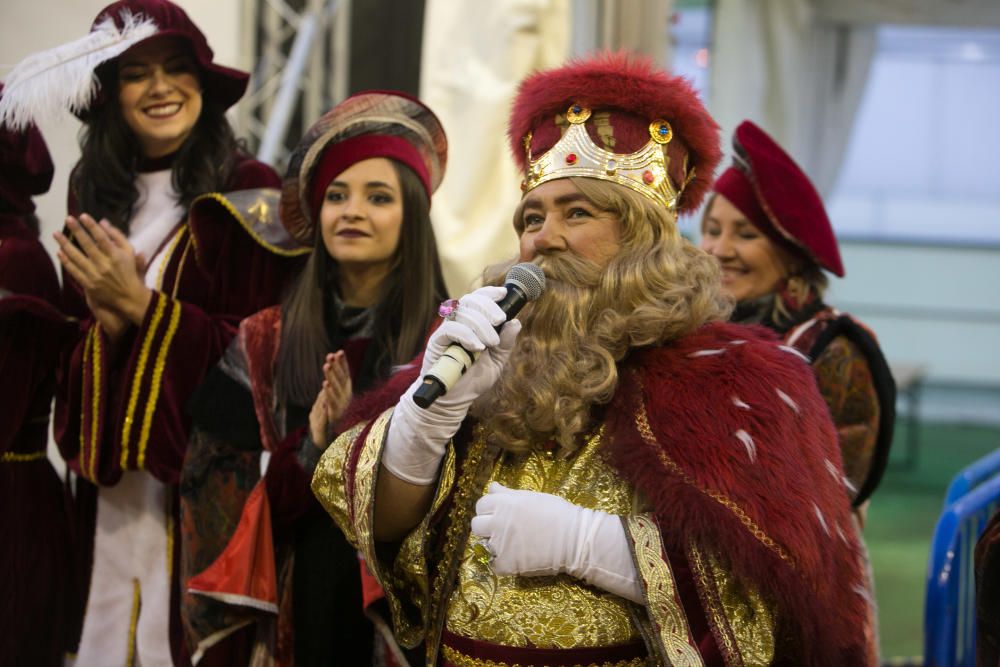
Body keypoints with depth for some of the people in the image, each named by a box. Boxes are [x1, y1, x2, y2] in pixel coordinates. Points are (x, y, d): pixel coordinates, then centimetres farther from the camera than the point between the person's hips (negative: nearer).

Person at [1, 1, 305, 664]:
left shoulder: (249, 192, -7)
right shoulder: (95, 196, 11)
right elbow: (69, 346, 11)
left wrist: (142, 309, -15)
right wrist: (104, 325, -10)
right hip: (111, 478, 5)